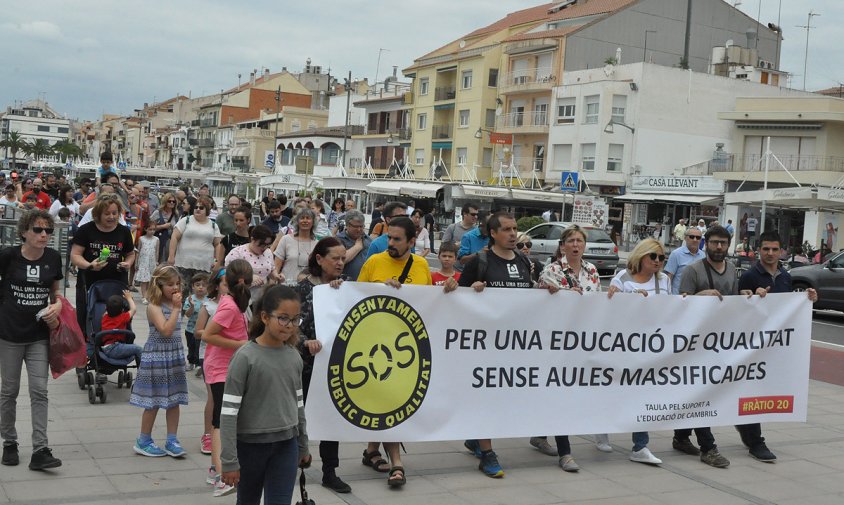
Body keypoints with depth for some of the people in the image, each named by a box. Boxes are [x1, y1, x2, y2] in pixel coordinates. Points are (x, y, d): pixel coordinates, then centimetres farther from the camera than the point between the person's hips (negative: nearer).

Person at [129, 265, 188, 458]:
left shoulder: (174, 304, 10)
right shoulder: (154, 307, -14)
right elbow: (166, 330, -25)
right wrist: (176, 309, -22)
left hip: (175, 356, 7)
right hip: (156, 357, -7)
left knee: (174, 400, 7)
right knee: (153, 402, 1)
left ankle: (172, 441, 14)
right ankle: (143, 442, 15)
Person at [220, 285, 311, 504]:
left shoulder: (294, 357, 1)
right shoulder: (246, 357, -15)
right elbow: (229, 412, -15)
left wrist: (303, 447, 17)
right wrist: (229, 460, -15)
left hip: (286, 445, 4)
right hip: (250, 444, -3)